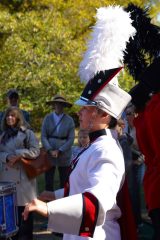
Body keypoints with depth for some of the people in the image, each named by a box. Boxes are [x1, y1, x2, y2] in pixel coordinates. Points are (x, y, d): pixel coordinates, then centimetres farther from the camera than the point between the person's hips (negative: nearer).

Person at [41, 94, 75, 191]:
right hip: (49, 154, 1)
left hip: (64, 155, -1)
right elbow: (43, 136, 1)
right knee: (49, 182, 1)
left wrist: (59, 151, -11)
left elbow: (71, 139, -4)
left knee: (64, 182, 6)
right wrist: (50, 150, -12)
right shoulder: (48, 118, 3)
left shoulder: (69, 120, -2)